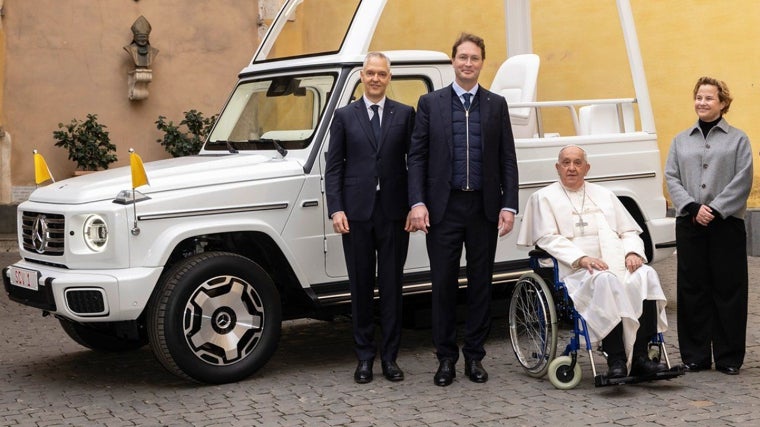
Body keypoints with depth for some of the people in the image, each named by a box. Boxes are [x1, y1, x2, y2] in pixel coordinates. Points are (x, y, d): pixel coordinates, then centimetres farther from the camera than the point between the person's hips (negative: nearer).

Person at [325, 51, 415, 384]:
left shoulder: (405, 115, 7)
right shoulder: (344, 116, 7)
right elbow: (333, 166, 4)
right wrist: (336, 209, -6)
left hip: (393, 213, 0)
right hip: (356, 213, 0)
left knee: (391, 286, 5)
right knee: (361, 287, 7)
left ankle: (390, 356, 13)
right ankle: (365, 356, 15)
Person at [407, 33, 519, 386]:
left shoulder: (496, 105, 8)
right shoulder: (430, 103, 4)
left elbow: (508, 159, 6)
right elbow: (417, 156, 1)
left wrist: (509, 206, -2)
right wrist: (417, 203, -9)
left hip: (484, 208, 1)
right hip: (443, 207, -1)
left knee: (480, 283, 7)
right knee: (444, 284, 3)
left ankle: (474, 356, 17)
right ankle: (446, 357, 14)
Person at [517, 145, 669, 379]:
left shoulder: (604, 195, 27)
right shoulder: (544, 198, 13)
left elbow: (629, 231, 22)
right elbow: (548, 239, -1)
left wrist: (632, 253, -2)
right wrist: (582, 258, -15)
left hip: (619, 264, 4)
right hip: (577, 271, -4)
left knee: (646, 274, -28)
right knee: (605, 281, -37)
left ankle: (640, 356, -29)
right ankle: (616, 360, -36)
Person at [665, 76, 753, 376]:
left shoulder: (737, 139, 5)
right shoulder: (681, 140, 15)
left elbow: (742, 181, -4)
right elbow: (671, 177, 5)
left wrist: (715, 210, -14)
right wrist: (693, 207, -10)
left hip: (727, 224, -3)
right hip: (689, 223, 3)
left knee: (728, 289, 0)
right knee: (692, 289, 4)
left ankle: (729, 357, 8)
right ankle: (695, 355, 11)